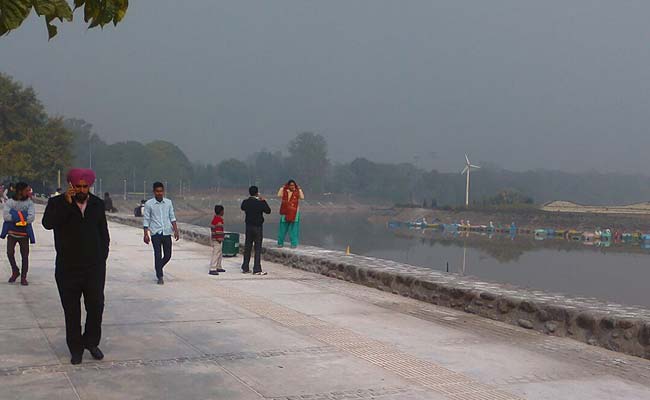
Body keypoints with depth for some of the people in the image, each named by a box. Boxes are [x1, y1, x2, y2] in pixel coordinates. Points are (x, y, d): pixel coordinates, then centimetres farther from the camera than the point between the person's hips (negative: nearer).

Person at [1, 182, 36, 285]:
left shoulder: (29, 203, -2)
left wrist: (14, 216, -15)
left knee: (25, 255, 4)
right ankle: (15, 271, 19)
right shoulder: (9, 202, -1)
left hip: (24, 233, 0)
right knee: (10, 253, -8)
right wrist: (22, 216, -19)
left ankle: (23, 277, 19)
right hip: (12, 232, 0)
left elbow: (31, 218, -15)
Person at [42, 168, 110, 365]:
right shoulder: (57, 203, -2)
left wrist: (102, 257, 9)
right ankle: (75, 348, 20)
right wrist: (67, 202, -24)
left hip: (95, 267, 2)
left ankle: (91, 342, 22)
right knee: (71, 310, 7)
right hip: (68, 268, -2)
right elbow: (48, 223, -22)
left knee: (96, 306, 2)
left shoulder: (97, 204, 7)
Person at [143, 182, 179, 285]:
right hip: (155, 233, -3)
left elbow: (172, 217, 12)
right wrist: (146, 234, -5)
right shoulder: (149, 204, -2)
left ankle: (158, 268, 33)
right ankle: (159, 277, 5)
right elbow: (146, 220, 0)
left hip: (167, 233, 3)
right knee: (158, 255, -4)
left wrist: (176, 231, 4)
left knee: (168, 255, 7)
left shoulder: (168, 202, 7)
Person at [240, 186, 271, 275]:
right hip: (258, 227, -5)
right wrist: (264, 201, 5)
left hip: (248, 226, 5)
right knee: (258, 248, -1)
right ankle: (257, 269, -2)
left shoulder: (245, 202, -2)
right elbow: (268, 211, -5)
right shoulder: (260, 203, -15)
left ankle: (245, 268, 17)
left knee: (247, 246, 12)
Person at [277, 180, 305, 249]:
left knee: (293, 229, 1)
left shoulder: (297, 192, 0)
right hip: (285, 212, 1)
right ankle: (280, 243, 15)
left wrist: (299, 190, -13)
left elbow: (302, 198, -14)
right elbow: (279, 195, -11)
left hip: (294, 213, -1)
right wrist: (282, 188, -9)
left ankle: (294, 244, 7)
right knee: (283, 228, 4)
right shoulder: (284, 191, 3)